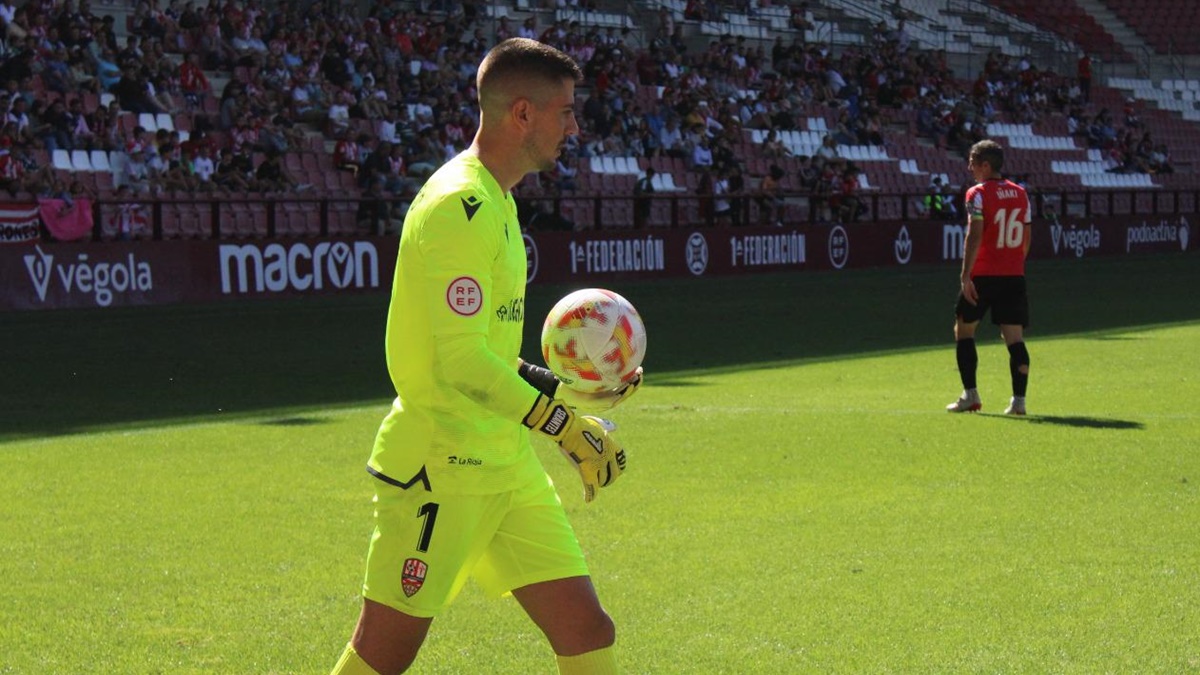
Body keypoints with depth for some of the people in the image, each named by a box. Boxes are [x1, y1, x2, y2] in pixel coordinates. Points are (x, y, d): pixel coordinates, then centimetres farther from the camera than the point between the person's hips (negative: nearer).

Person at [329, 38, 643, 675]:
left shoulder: (494, 201, 15)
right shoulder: (460, 205, -16)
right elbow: (461, 362, -22)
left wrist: (569, 395, 19)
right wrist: (568, 427, -18)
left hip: (504, 464, 9)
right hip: (439, 467, -9)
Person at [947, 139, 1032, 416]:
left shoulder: (978, 194, -7)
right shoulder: (1020, 193, 11)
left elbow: (975, 236, -16)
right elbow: (1026, 237, 14)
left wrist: (966, 275, -17)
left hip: (983, 276, -5)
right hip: (1014, 276, 5)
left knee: (963, 330, 11)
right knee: (1015, 338, 2)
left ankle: (970, 395, 7)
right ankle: (1018, 400, -7)